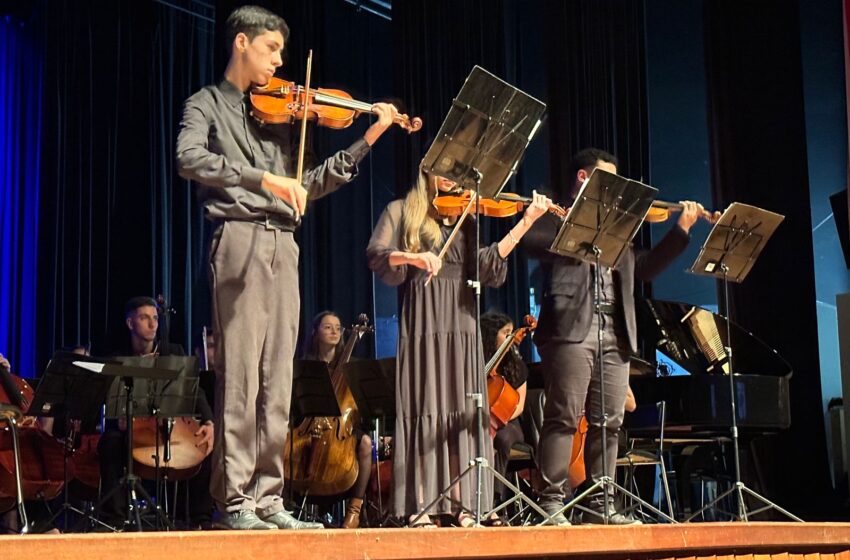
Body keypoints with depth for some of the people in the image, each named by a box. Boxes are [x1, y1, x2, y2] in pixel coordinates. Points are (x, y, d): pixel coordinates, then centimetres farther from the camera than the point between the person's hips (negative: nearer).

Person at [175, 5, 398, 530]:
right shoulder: (207, 104, 6)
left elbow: (309, 186, 19)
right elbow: (190, 159, -14)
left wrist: (369, 138, 13)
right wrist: (264, 178, -23)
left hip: (283, 246, 6)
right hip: (240, 240, -6)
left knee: (276, 383, 4)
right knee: (240, 375, -10)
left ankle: (267, 499, 7)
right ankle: (235, 501, -7)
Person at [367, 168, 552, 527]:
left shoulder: (465, 218, 18)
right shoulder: (402, 211, 9)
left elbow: (487, 265, 2)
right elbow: (376, 256, -4)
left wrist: (525, 223, -6)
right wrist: (411, 257, -24)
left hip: (461, 321, 4)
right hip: (422, 321, -4)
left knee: (462, 410, -1)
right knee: (424, 408, -8)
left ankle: (460, 505, 0)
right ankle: (418, 506, -7)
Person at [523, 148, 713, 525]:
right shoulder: (555, 213, 7)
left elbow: (643, 269, 24)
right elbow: (534, 244, -12)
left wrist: (681, 230, 20)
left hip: (616, 333, 7)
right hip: (571, 328, -7)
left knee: (608, 422, 4)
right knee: (564, 417, -10)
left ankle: (600, 504, 8)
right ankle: (551, 501, -8)